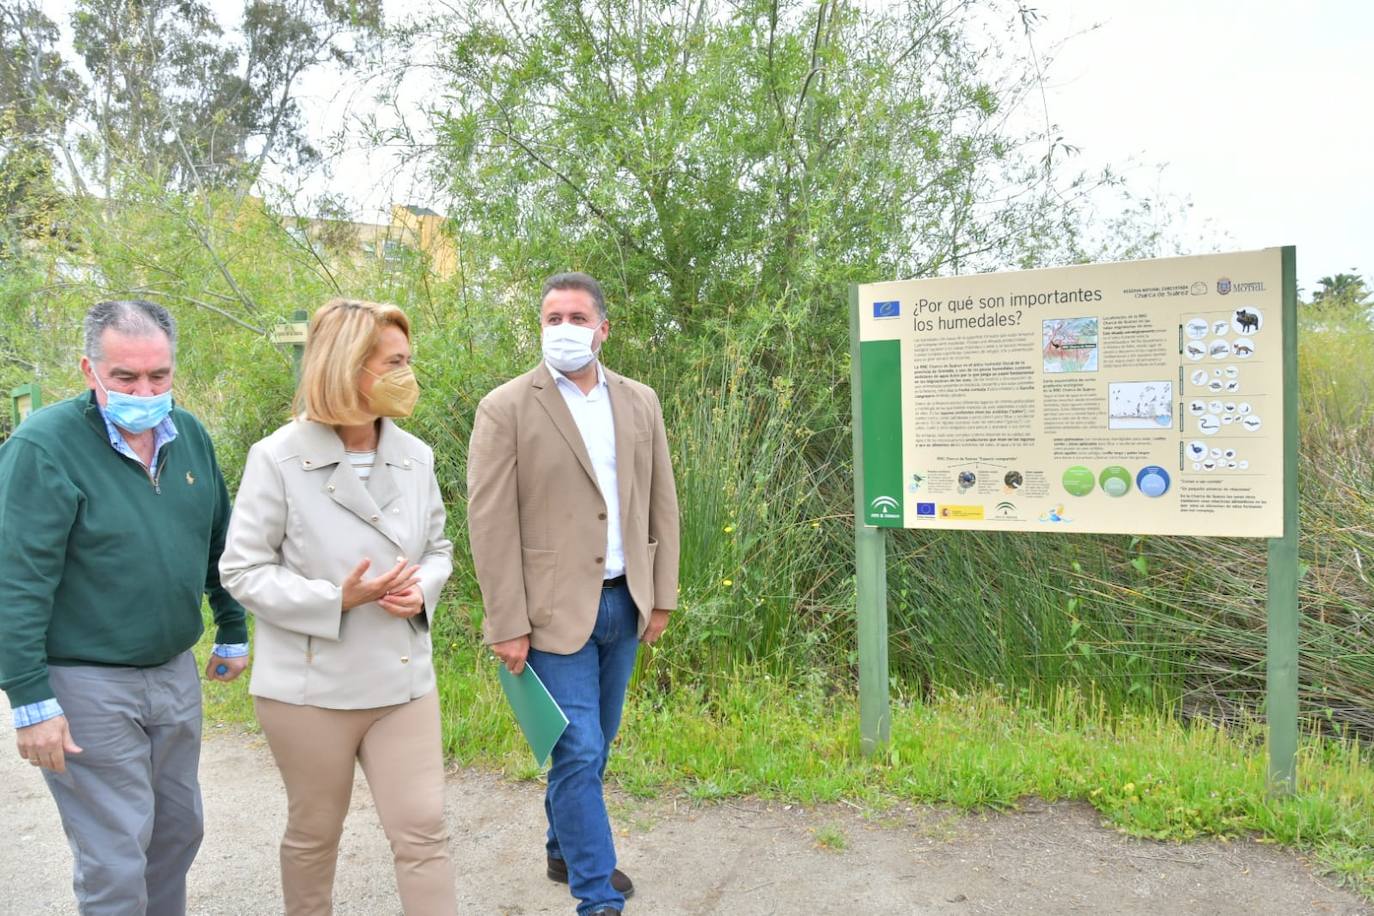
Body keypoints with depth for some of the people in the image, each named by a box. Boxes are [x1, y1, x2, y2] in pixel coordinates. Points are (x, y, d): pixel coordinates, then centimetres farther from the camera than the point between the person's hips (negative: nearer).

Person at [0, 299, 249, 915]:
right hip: (87, 685, -6)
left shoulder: (189, 434, 3)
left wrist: (233, 631, 17)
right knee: (115, 863, 3)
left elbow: (217, 541, 13)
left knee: (179, 831, 19)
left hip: (176, 672, 6)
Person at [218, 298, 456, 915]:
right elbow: (242, 570, -9)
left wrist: (422, 589, -11)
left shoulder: (414, 456, 0)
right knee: (314, 833, 17)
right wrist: (338, 599, -21)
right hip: (311, 685, -3)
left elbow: (438, 549, 11)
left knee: (422, 832, 3)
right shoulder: (279, 458, -12)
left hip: (402, 678, 3)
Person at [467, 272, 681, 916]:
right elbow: (490, 523, -10)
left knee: (594, 745, 18)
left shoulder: (640, 402, 7)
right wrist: (507, 626, -12)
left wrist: (662, 595, 8)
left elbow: (661, 503, 10)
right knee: (577, 753, -3)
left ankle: (565, 850, 39)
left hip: (624, 603, 5)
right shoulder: (507, 408, -8)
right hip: (557, 610, -5)